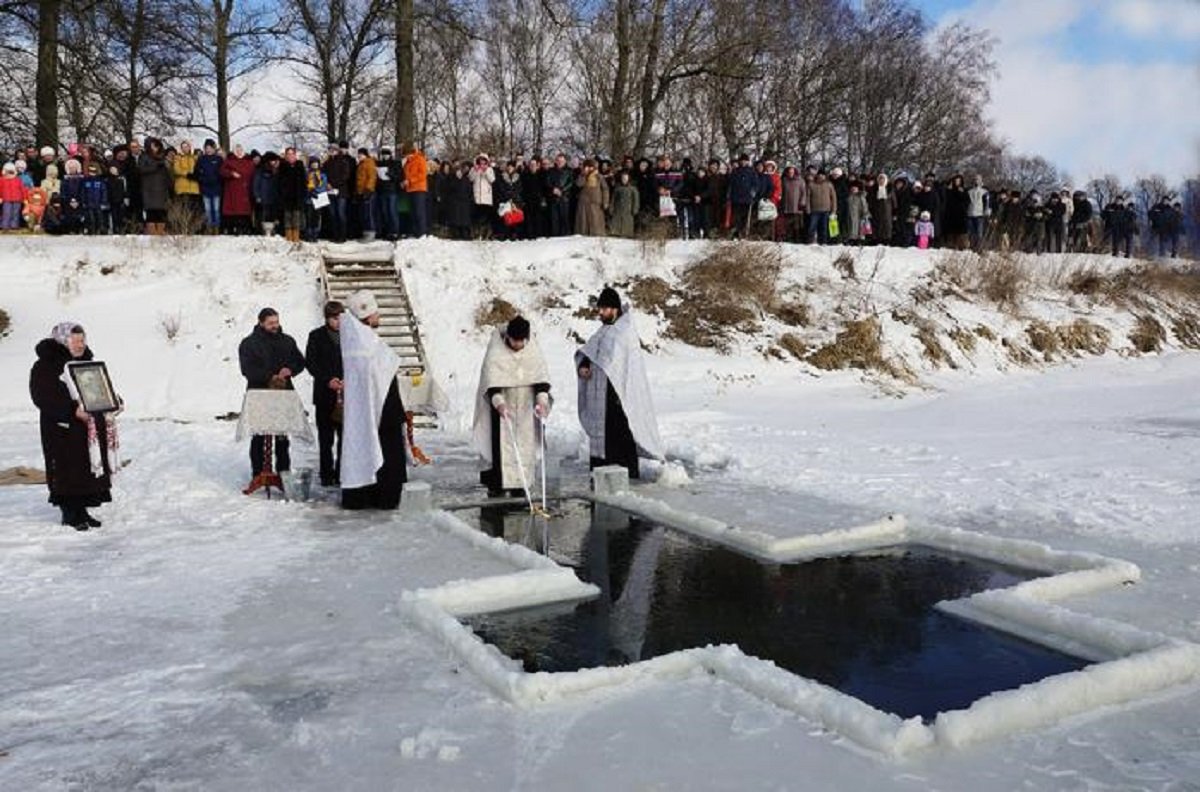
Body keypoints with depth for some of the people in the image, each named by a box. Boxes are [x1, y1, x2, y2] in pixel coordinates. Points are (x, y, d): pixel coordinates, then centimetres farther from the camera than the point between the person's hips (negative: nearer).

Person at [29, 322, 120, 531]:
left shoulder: (87, 364, 16)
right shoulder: (45, 366, -7)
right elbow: (42, 398, -16)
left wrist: (114, 400, -1)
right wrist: (73, 410, -26)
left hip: (91, 428, 7)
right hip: (63, 430, -7)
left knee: (90, 468, 8)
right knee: (68, 471, -3)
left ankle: (82, 511, 19)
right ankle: (70, 514, 8)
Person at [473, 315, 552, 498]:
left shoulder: (533, 348, -5)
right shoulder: (495, 351, -15)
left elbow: (541, 375, -10)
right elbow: (492, 380, -23)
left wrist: (542, 399, -24)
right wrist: (498, 402, -37)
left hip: (525, 405, 3)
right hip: (502, 404, -3)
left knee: (524, 445, 3)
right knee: (502, 444, -7)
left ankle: (519, 484, 10)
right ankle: (496, 485, 0)